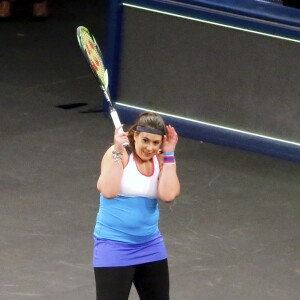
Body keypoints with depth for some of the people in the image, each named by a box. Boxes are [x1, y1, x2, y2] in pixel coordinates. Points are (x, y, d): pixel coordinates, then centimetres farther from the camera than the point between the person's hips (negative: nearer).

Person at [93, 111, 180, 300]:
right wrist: (118, 151, -25)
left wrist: (169, 154, -14)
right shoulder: (118, 154, -11)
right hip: (114, 245, -5)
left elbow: (168, 195, -17)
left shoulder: (160, 161, 0)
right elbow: (108, 191, -27)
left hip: (150, 245, 5)